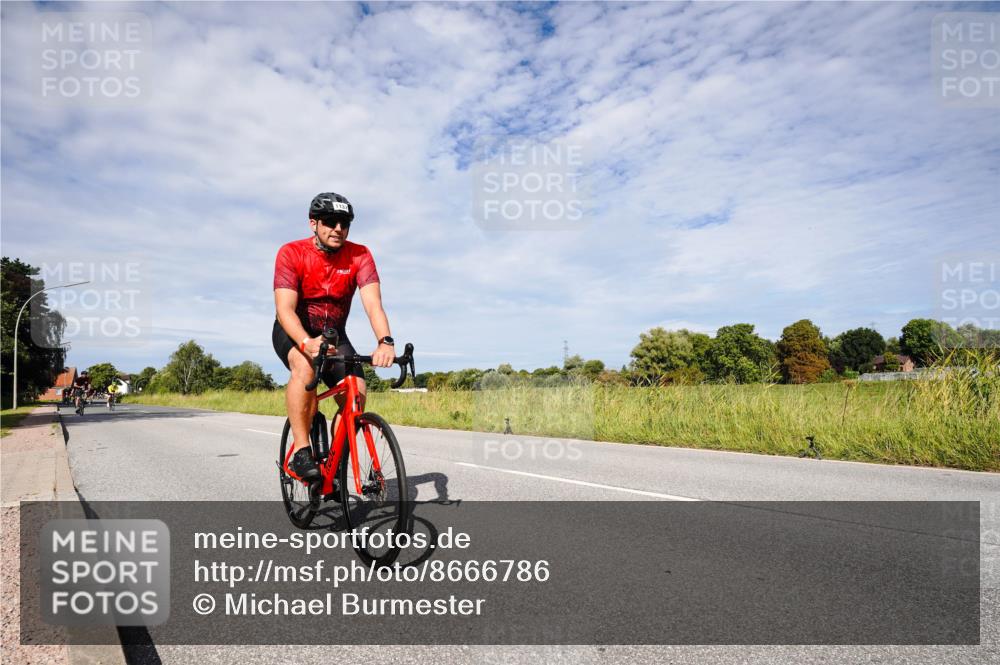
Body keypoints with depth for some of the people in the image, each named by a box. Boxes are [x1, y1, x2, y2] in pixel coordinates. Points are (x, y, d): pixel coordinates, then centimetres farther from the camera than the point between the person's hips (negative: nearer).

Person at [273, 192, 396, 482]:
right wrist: (306, 343, -50)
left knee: (356, 392, -18)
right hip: (293, 332, -2)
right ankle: (300, 452, -27)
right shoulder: (291, 253, -20)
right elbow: (284, 309, -30)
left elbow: (373, 303, -29)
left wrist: (385, 342, -48)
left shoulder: (359, 255, -16)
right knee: (304, 365, -36)